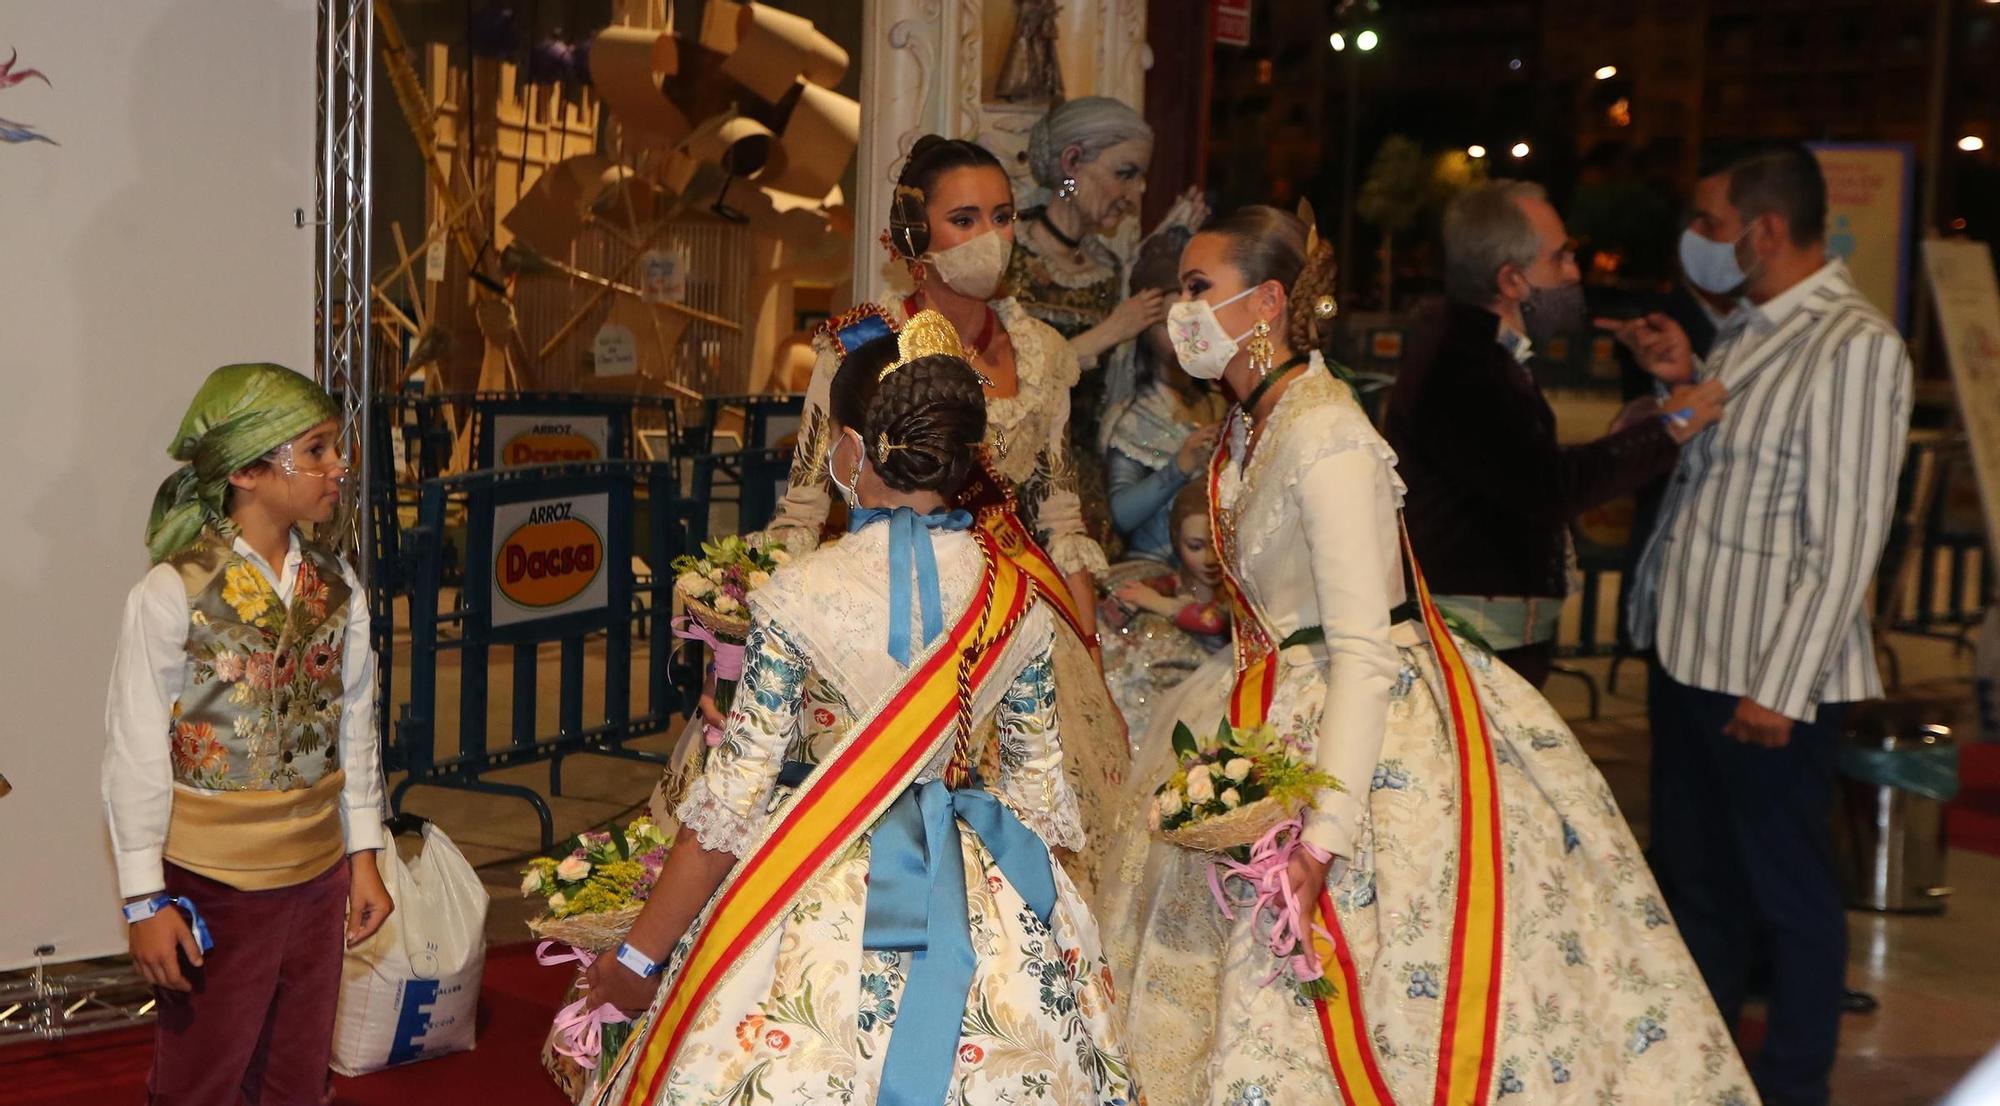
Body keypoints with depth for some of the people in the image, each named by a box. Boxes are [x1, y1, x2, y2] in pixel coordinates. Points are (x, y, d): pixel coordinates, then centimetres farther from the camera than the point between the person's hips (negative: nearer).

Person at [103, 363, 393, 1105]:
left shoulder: (336, 587, 0)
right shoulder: (174, 593, -15)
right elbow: (136, 755, -11)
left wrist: (363, 858, 10)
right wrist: (144, 900, -10)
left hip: (318, 876, 5)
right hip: (216, 885, -5)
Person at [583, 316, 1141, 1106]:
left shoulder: (801, 596, -15)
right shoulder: (1021, 602, -3)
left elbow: (730, 804, -13)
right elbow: (1042, 794, 5)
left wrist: (640, 955, -1)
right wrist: (1025, 922, 22)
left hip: (825, 904, -4)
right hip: (992, 916, 4)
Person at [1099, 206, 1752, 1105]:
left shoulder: (1325, 436, -22)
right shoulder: (1252, 425, 8)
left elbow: (1363, 651, -26)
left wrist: (1322, 834, -29)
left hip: (1372, 725, -9)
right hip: (1284, 711, 9)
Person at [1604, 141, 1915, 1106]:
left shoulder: (1854, 347, -18)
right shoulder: (1750, 328, 10)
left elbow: (1846, 537, -20)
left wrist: (1781, 687, -21)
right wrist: (1686, 379, 2)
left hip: (1771, 681, -9)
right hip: (1689, 654, 9)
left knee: (1788, 894, 7)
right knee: (1694, 878, 20)